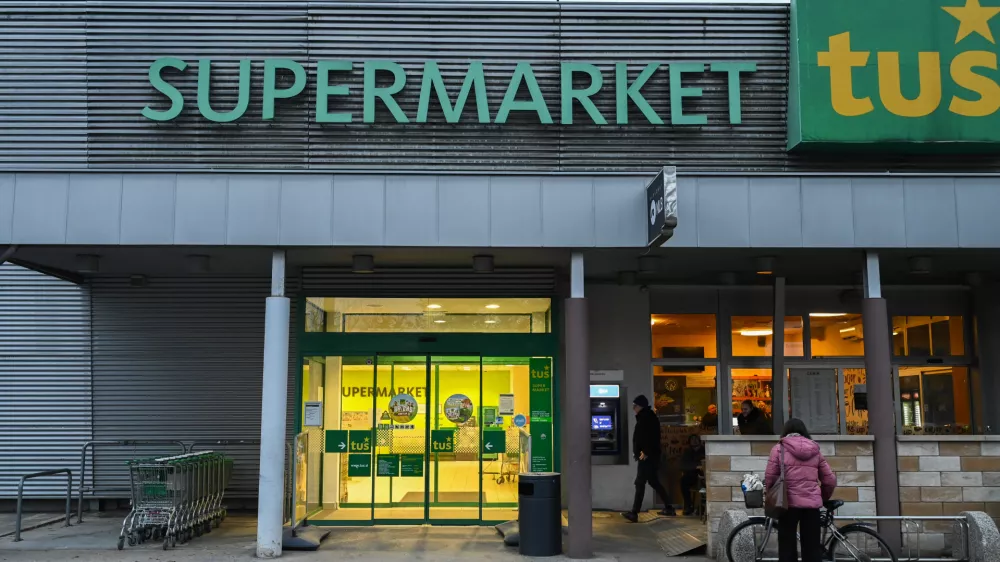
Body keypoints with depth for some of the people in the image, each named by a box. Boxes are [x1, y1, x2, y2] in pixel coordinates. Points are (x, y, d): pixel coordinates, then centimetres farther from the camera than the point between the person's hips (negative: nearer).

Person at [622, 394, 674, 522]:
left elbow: (652, 437, -22)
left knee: (640, 483, -11)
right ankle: (668, 508, 23)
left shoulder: (647, 418, -12)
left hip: (648, 457, -10)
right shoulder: (644, 417, 19)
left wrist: (645, 453, -21)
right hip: (648, 456, 10)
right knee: (654, 482, 16)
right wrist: (637, 451, 11)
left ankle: (634, 513, -12)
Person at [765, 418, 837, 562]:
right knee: (812, 549, 7)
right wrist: (823, 498, 28)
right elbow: (830, 480, 12)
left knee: (787, 548, 3)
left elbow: (770, 477, -2)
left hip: (789, 502, -3)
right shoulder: (815, 450, 12)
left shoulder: (779, 448, 2)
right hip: (812, 503, 3)